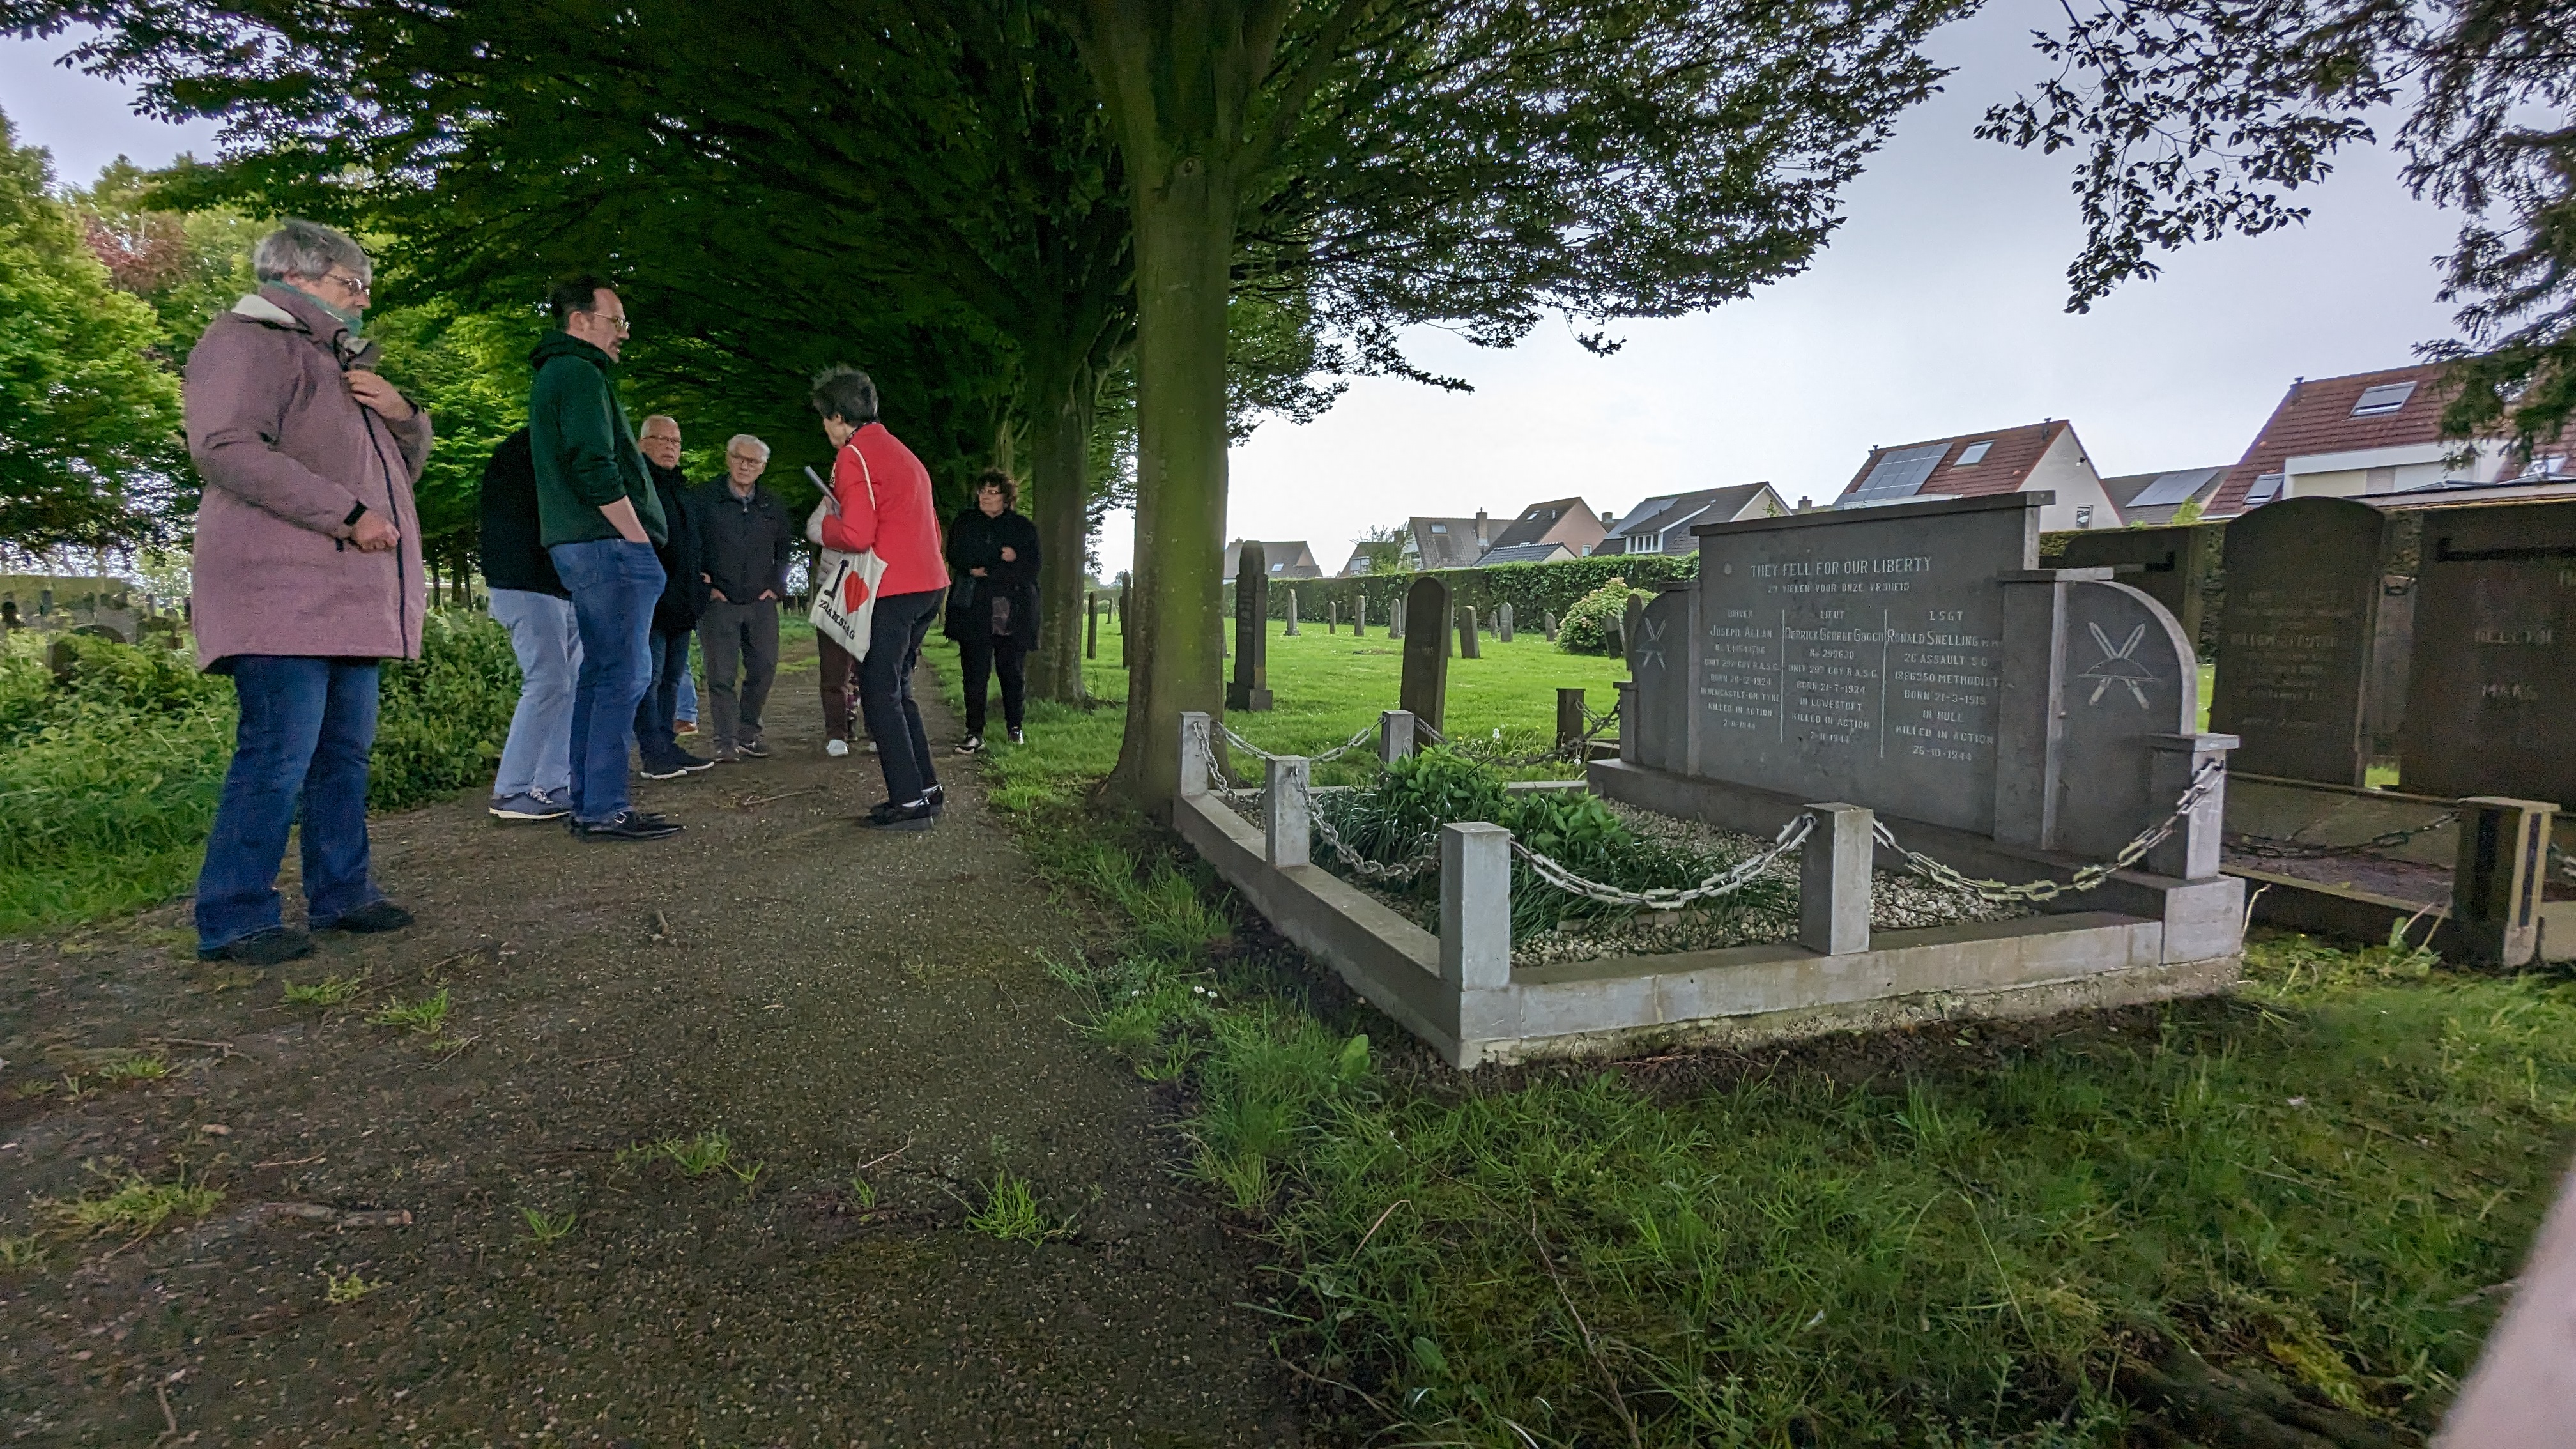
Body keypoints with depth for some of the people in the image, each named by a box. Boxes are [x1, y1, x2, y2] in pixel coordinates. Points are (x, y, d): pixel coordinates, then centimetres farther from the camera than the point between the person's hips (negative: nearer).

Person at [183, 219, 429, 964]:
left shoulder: (342, 364, 28)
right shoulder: (247, 341, -1)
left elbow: (406, 465, 30)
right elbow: (226, 447, -16)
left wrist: (403, 415, 8)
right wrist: (348, 513, -19)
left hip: (347, 593, 9)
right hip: (283, 590, -9)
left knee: (345, 749, 9)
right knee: (280, 751, -13)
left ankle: (341, 893, 15)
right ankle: (234, 919, -6)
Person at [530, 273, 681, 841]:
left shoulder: (553, 376, 24)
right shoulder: (581, 374, -9)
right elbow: (596, 469, -20)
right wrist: (640, 538, -14)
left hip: (579, 547, 10)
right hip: (609, 545, -10)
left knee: (599, 675, 12)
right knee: (624, 675, -9)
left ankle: (586, 803, 16)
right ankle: (605, 809, -8)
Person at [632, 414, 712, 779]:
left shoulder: (679, 486, 22)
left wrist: (699, 577, 19)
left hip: (680, 601, 9)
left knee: (673, 676, 12)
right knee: (650, 675, -7)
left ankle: (668, 746, 18)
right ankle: (653, 753, -5)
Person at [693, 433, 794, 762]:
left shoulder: (772, 506, 12)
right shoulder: (704, 499, 0)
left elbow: (786, 547, 22)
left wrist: (777, 585, 11)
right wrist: (704, 585, -4)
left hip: (761, 601, 4)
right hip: (718, 600, -4)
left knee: (764, 668, 2)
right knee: (721, 673, -7)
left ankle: (748, 735, 15)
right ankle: (726, 741, -1)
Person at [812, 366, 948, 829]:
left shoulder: (854, 455, -8)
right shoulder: (902, 453, 22)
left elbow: (856, 535, -18)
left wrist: (823, 527, 3)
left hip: (892, 591, -9)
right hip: (929, 584, 9)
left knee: (880, 695, -4)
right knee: (897, 690, 17)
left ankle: (909, 803, -6)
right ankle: (926, 788, 17)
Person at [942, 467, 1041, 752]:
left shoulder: (1024, 527, 8)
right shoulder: (965, 522, 11)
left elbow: (1029, 568, -5)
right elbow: (956, 558, -5)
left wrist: (986, 571, -10)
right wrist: (1002, 557, -10)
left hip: (1013, 613, 0)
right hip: (974, 611, 0)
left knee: (1012, 673, 7)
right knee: (975, 673, -5)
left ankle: (1015, 727, 23)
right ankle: (974, 733, 0)